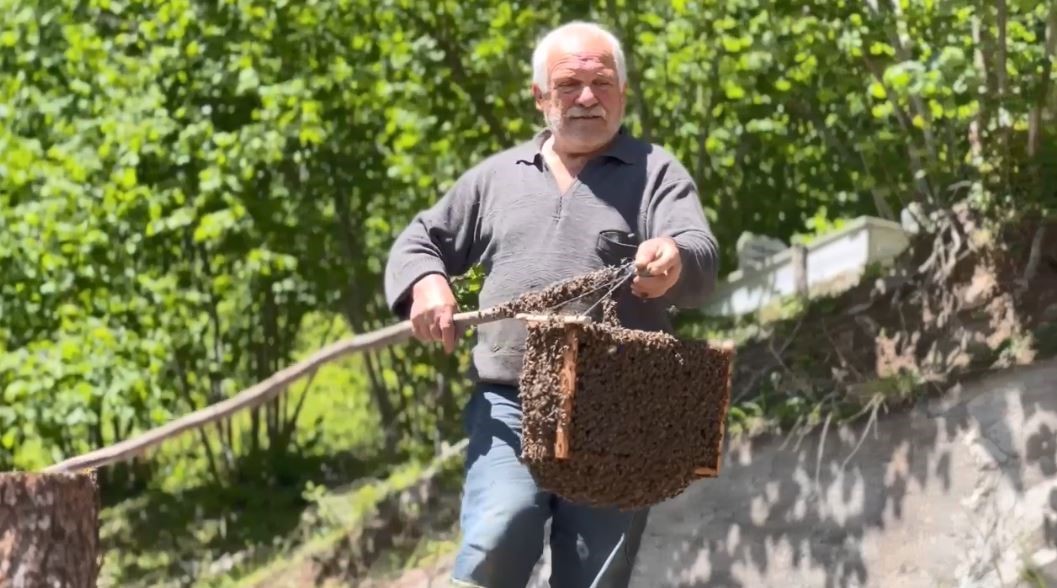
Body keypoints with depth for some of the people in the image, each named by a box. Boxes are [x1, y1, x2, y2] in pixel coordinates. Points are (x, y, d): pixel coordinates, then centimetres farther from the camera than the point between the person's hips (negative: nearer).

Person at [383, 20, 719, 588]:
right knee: (500, 533, -25)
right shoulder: (497, 176, 18)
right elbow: (418, 242, 23)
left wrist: (673, 261, -35)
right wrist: (427, 284, -2)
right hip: (509, 407, 1)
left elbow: (701, 260, -9)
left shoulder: (655, 173, 7)